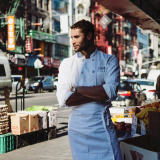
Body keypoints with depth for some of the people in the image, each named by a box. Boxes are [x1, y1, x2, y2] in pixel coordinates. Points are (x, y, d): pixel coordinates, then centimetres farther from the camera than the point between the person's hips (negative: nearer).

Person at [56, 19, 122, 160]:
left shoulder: (109, 61, 2)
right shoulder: (67, 64, 5)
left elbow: (111, 91, -14)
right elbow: (63, 99, -7)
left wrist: (77, 89, -10)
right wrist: (98, 94, -12)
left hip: (102, 126, -1)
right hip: (77, 126, 2)